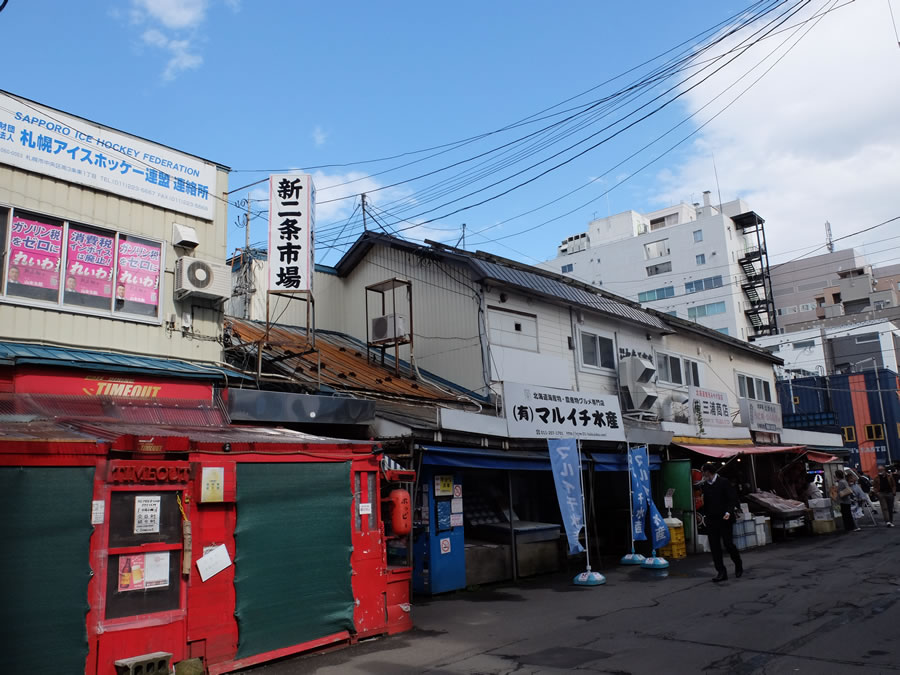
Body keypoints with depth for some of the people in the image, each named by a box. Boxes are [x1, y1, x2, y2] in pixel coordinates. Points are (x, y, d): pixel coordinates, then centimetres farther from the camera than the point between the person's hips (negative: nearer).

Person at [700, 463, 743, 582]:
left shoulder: (724, 482, -6)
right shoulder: (705, 485, 10)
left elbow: (733, 498, -10)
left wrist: (729, 512, -23)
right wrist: (706, 515, 12)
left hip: (724, 519, -5)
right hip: (711, 521, 5)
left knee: (728, 544, -4)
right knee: (714, 547, 1)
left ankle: (738, 564, 24)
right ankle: (721, 572, 7)